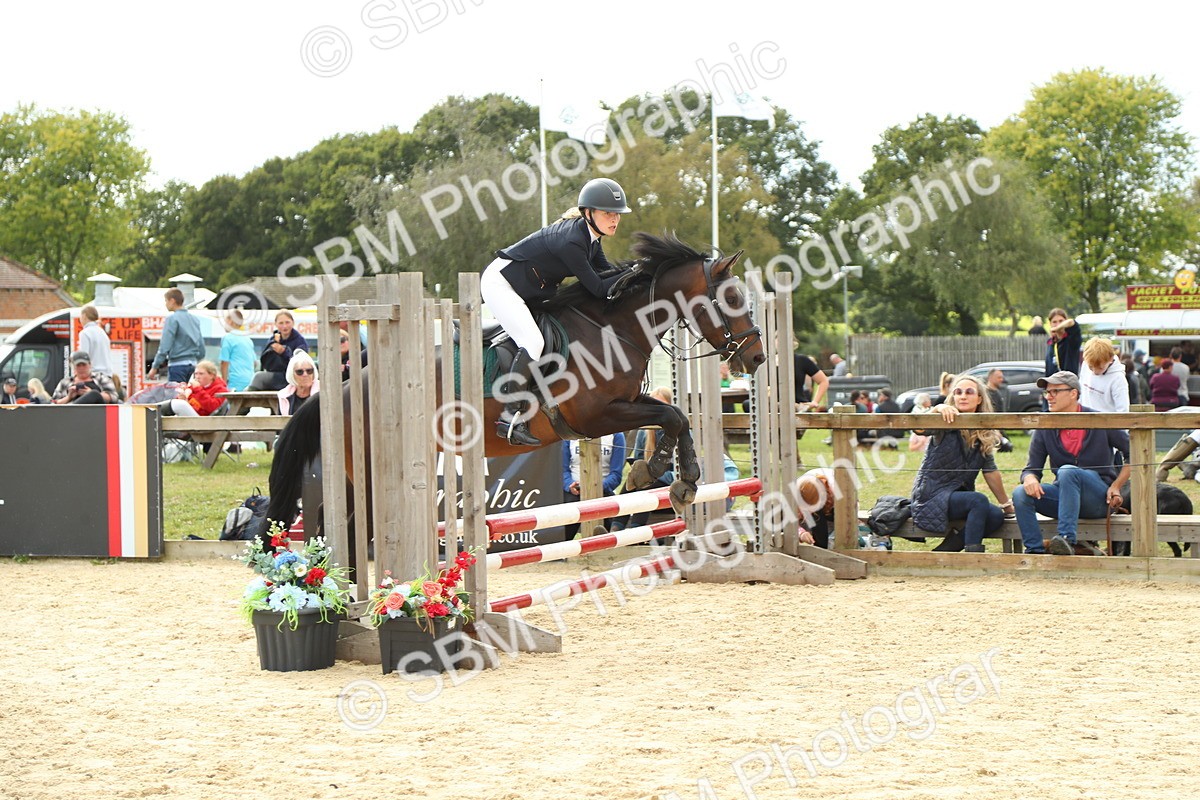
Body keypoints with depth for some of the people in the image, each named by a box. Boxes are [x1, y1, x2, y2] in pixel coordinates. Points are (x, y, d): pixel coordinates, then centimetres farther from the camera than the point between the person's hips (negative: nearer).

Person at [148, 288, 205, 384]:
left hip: (177, 365, -7)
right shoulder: (195, 319, 12)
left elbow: (165, 346, -14)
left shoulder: (172, 318, -10)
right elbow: (202, 347, 15)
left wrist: (155, 367, -9)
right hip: (192, 364, 7)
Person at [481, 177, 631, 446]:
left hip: (529, 290, 10)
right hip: (499, 284, -10)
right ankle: (510, 418, -24)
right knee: (533, 343, -24)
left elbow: (606, 273, 7)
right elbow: (597, 288, -26)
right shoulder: (570, 240, -29)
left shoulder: (590, 235, -1)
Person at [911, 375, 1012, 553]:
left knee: (996, 516, -21)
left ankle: (942, 551, -14)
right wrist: (938, 409, -47)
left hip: (959, 495, 6)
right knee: (979, 501, -30)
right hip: (931, 496, -6)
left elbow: (990, 471, 13)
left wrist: (1006, 504, 15)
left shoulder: (985, 435, 7)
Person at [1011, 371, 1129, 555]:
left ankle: (1067, 539, -44)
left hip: (1100, 499, -4)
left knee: (1068, 471, -34)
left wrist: (1116, 487, -7)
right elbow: (1031, 468, 3)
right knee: (1021, 493, -22)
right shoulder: (1045, 429, 4)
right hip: (1064, 496, 4)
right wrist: (1030, 479, -22)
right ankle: (1034, 551, -26)